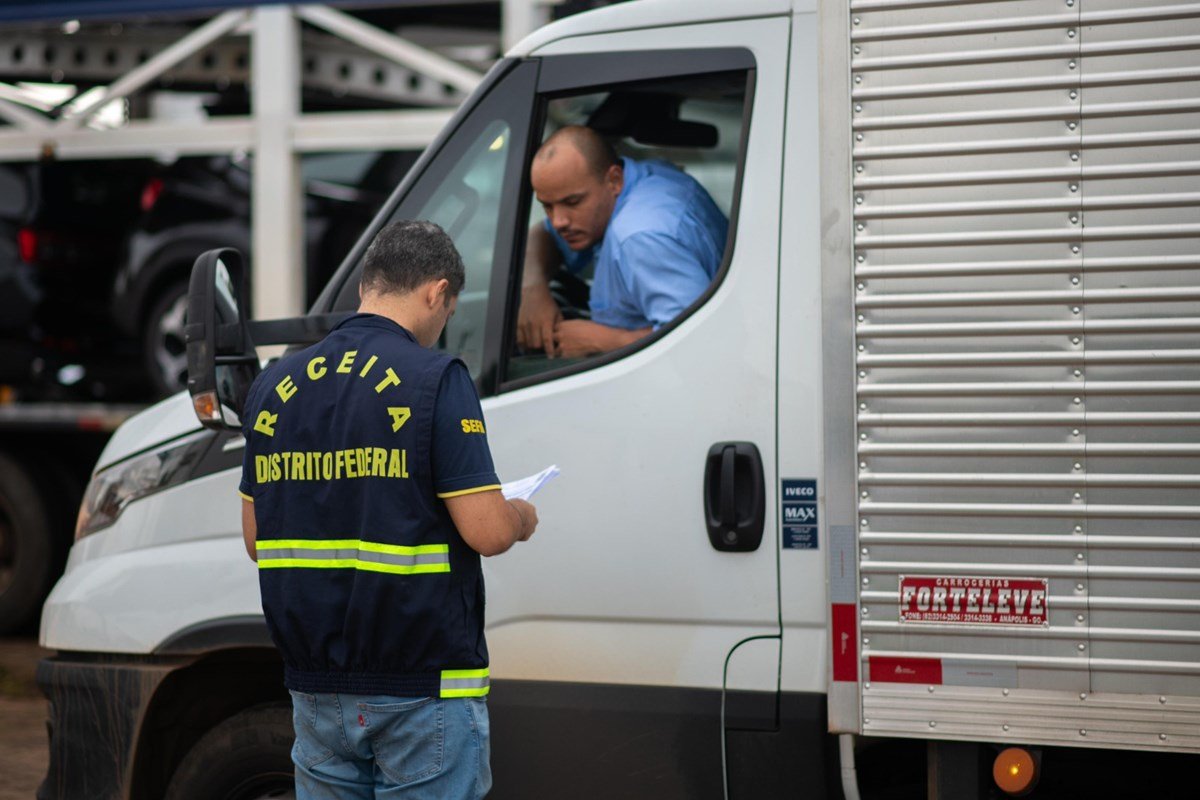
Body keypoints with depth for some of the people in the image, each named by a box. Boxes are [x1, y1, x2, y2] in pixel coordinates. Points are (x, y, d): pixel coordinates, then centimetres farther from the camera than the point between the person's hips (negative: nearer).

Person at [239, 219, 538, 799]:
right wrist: (522, 518, 7)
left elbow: (255, 540, 13)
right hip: (423, 686, -5)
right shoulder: (435, 380, -11)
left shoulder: (274, 386, 7)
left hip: (317, 687, 6)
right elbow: (487, 532, -15)